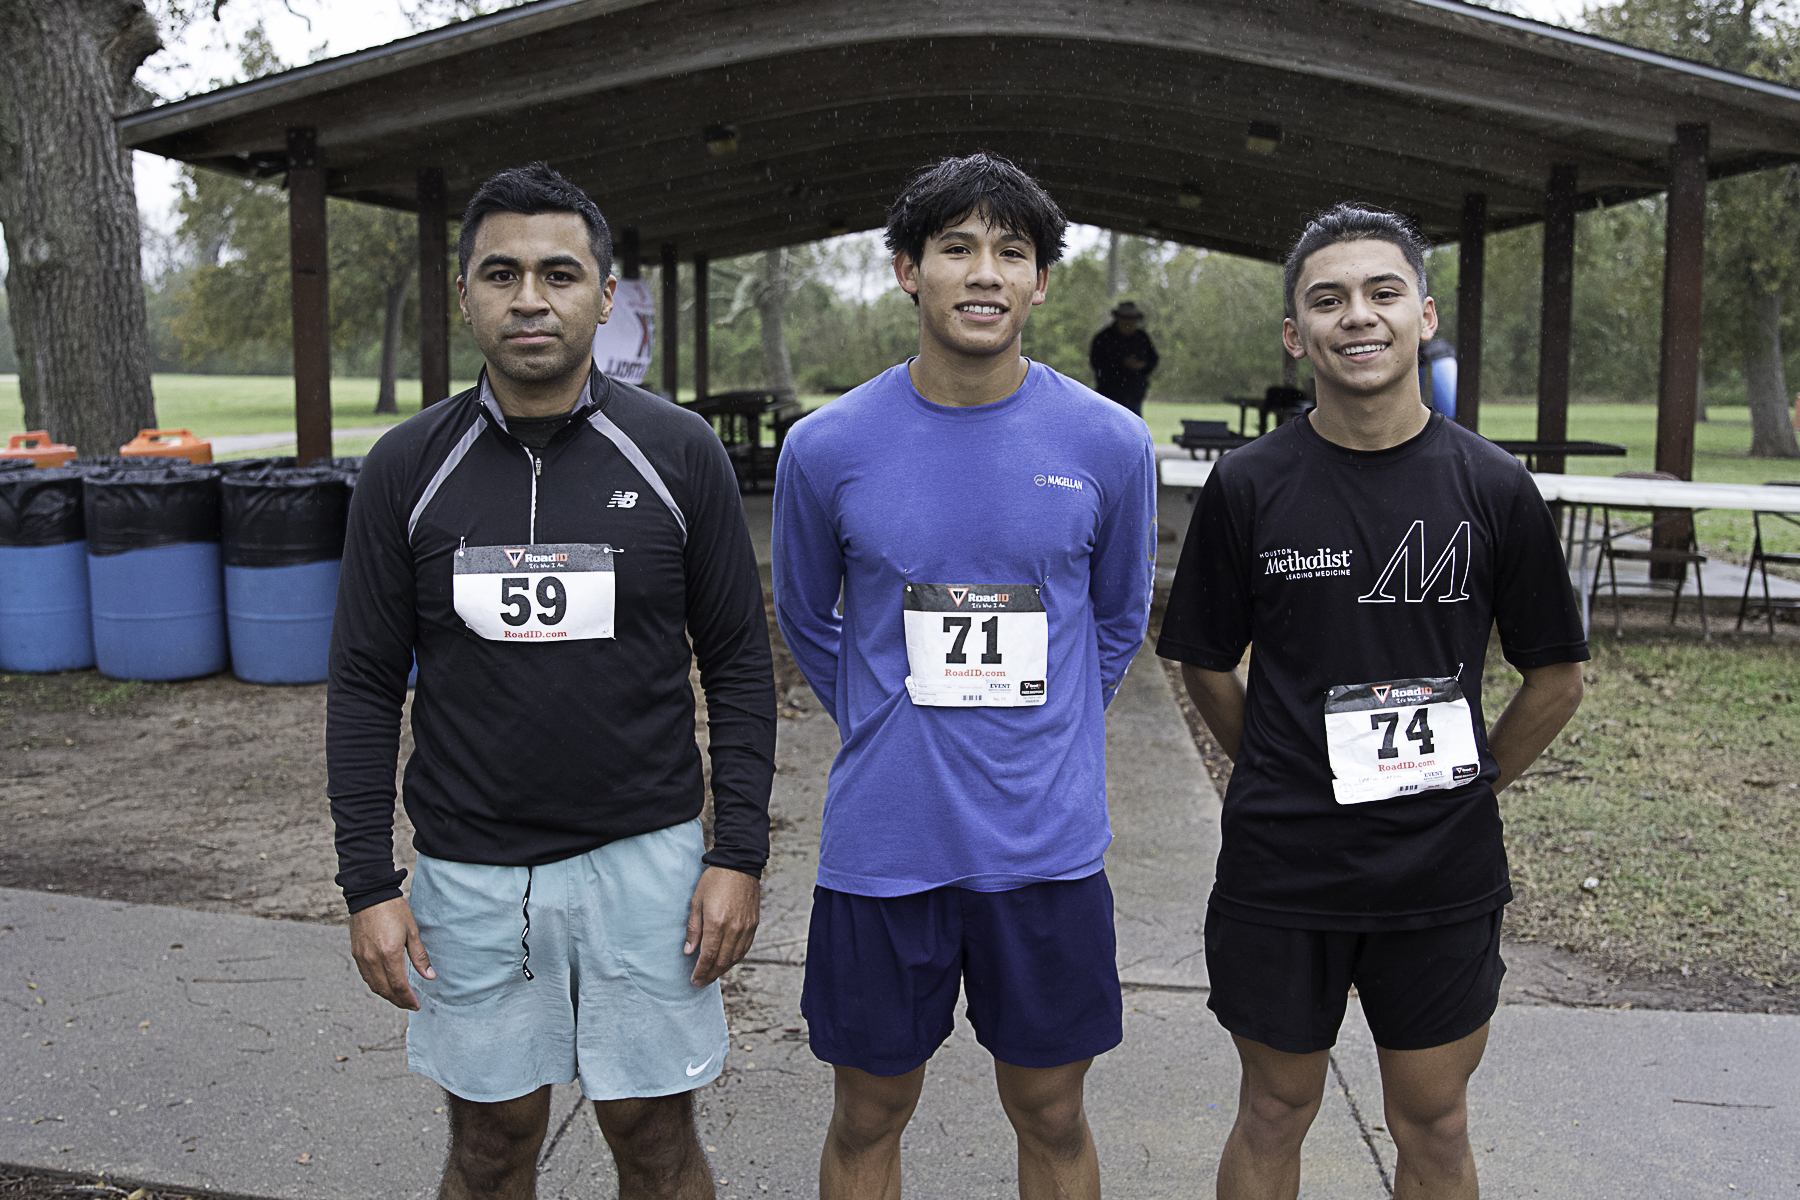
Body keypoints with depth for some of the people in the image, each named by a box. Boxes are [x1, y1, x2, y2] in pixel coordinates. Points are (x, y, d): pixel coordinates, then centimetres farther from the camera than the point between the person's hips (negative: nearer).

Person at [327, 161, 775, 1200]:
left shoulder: (678, 453, -5)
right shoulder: (409, 467, -2)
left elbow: (740, 662, -1)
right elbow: (367, 682, 2)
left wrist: (740, 853, -6)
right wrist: (369, 884, -1)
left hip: (645, 859, -1)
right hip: (471, 870, 1)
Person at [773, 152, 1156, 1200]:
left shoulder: (1111, 446, -4)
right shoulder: (827, 448, -5)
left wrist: (1046, 737, 9)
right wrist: (889, 730, 7)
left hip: (1049, 845, 1)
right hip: (882, 846, 0)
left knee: (1051, 1116, 15)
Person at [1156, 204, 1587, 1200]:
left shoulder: (1493, 487, -4)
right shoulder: (1249, 487, -5)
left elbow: (1556, 678, 5)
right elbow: (1205, 663, 5)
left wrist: (1467, 786, 3)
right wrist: (1281, 774, 3)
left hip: (1443, 872, 1)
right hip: (1279, 866, 0)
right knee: (1275, 1113, 14)